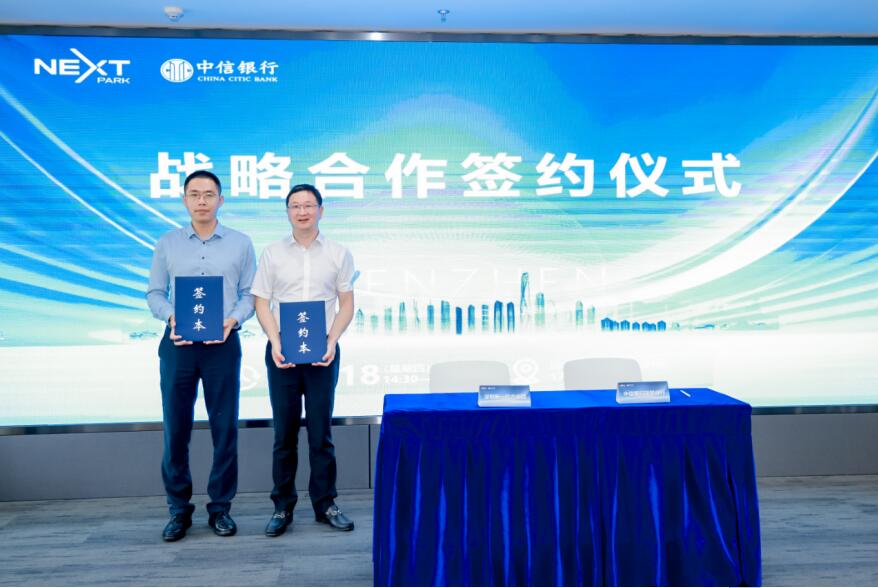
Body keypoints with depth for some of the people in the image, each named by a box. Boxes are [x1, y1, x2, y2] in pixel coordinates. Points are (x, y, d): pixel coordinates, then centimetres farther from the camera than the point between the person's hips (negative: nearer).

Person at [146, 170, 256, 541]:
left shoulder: (241, 243, 6)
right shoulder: (167, 244, 9)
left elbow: (249, 293, 3)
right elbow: (155, 293, 6)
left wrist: (233, 319, -15)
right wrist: (171, 318, -13)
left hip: (223, 344, -1)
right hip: (177, 344, 1)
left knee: (224, 428, 3)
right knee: (175, 428, 4)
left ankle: (220, 507, 16)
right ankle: (179, 508, 18)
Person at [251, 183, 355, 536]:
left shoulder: (338, 254, 5)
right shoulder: (272, 254, 5)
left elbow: (347, 304, 4)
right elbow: (262, 304, 3)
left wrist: (332, 342, -10)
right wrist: (275, 343, -11)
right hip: (282, 351, 0)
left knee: (321, 432, 6)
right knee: (284, 433, 6)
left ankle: (325, 504, 17)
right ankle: (282, 506, 17)